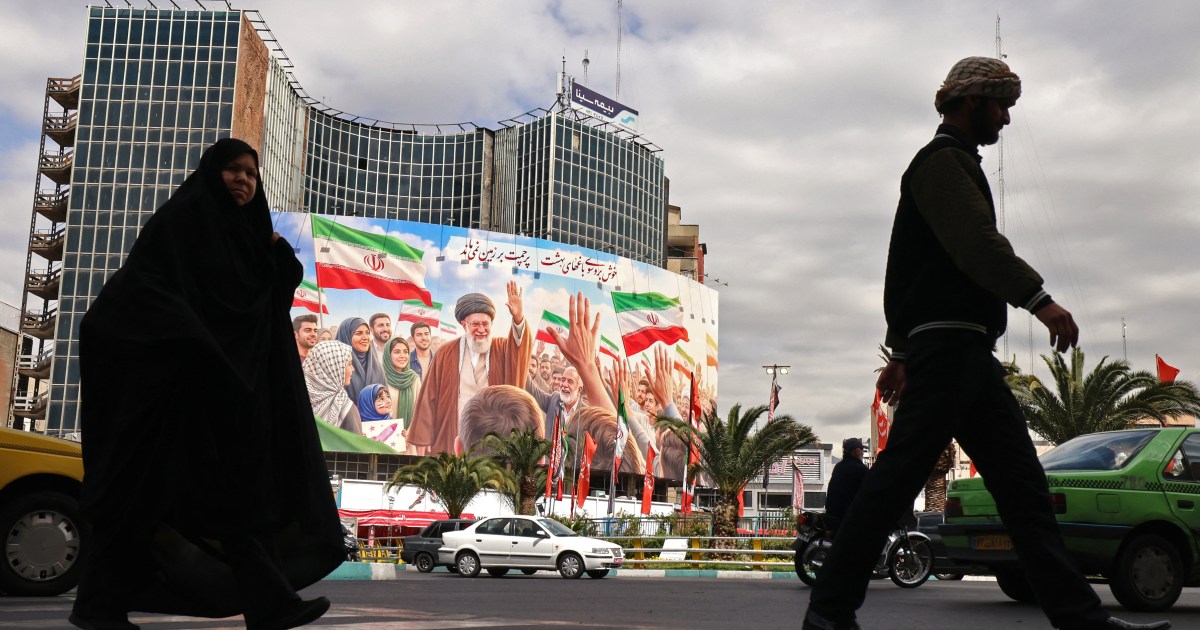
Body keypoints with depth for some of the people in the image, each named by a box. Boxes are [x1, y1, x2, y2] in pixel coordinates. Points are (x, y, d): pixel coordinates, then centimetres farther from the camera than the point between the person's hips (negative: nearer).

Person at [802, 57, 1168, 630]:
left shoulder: (957, 164, 29)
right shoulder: (941, 160, -3)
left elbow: (907, 269, 28)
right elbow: (976, 240, -21)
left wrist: (902, 351, 25)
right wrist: (1038, 298, -30)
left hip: (969, 353, 11)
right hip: (947, 341, -11)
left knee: (1023, 484, 5)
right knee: (898, 476, -11)